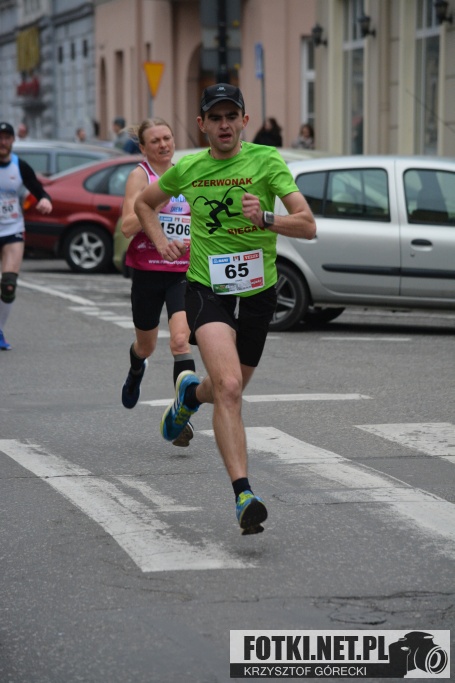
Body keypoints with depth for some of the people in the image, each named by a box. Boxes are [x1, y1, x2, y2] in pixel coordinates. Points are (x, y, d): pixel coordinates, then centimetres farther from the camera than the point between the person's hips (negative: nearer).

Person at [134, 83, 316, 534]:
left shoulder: (266, 161, -5)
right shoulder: (187, 169, 3)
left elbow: (308, 226, -12)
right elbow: (144, 202, 23)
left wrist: (265, 218, -29)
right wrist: (160, 241, 6)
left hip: (257, 290, 1)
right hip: (206, 289, -1)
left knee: (229, 391, 18)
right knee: (228, 388, -24)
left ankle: (190, 392, 55)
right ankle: (244, 495, -28)